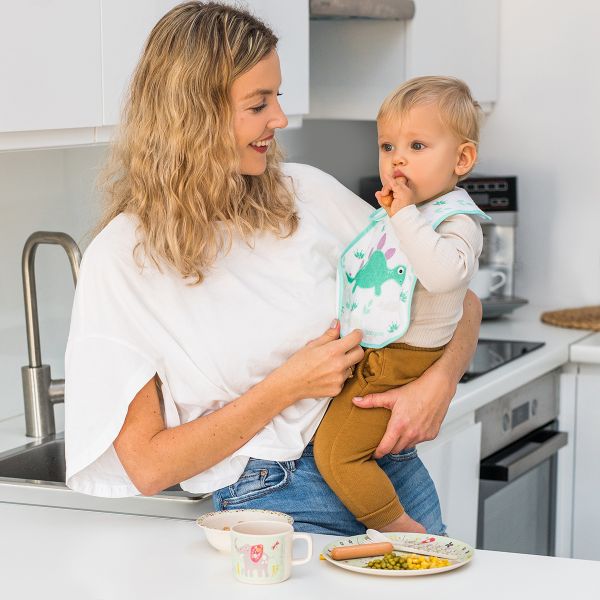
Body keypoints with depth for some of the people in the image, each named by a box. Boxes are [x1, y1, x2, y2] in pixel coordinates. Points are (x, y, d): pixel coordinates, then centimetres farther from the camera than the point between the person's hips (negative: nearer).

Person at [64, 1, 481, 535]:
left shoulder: (306, 195, 4)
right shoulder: (121, 259, -5)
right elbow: (149, 465, -6)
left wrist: (438, 384, -9)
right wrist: (289, 386, -12)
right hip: (268, 505, -5)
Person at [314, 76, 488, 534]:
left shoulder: (457, 220, -12)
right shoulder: (389, 215, 15)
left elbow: (445, 273, -36)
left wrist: (405, 216, -31)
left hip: (399, 364, -10)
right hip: (362, 353, 10)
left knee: (336, 451, -14)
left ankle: (403, 531, 1)